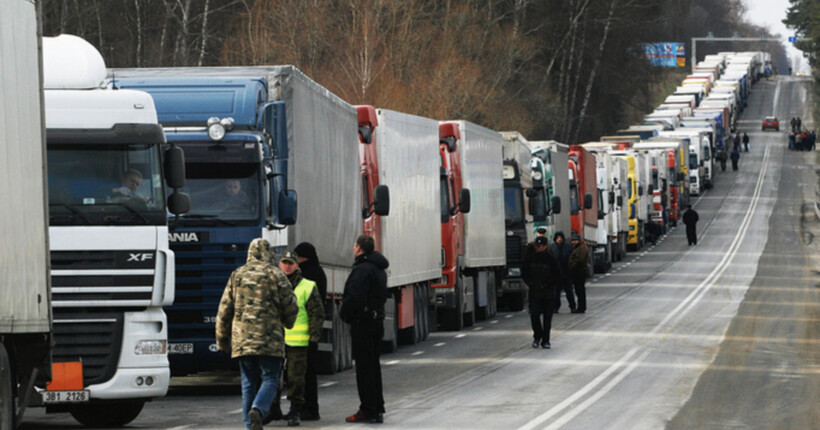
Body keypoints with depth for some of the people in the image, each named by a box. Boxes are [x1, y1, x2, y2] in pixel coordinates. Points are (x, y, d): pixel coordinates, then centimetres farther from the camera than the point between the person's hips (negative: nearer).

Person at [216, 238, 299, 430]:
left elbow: (224, 310, 11)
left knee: (248, 383, 9)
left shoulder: (237, 275, 9)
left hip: (242, 338, 3)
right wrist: (287, 323, 23)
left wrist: (222, 339, 19)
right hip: (269, 339, -3)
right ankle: (258, 409, -26)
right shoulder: (275, 275, 0)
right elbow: (290, 306, 1)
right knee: (270, 379, 0)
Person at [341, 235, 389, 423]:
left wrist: (344, 313, -6)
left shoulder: (362, 269, -17)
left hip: (362, 323, -9)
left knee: (364, 366, -6)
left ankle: (368, 410, -7)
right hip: (377, 321, 9)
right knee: (373, 365, 15)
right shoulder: (379, 269, 15)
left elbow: (355, 297, -24)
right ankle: (377, 409, 17)